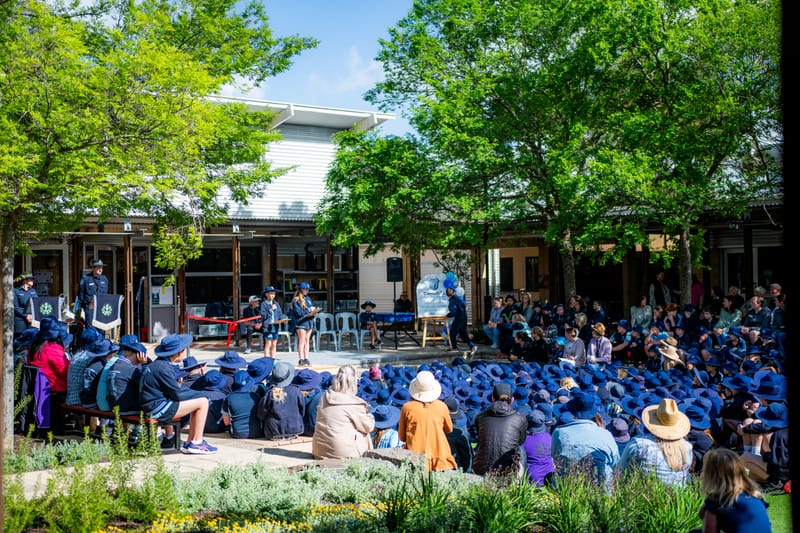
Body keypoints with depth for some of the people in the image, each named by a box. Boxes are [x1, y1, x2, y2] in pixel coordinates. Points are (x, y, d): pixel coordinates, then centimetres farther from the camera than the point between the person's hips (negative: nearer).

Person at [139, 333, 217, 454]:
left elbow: (174, 389, 17)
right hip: (158, 409, -11)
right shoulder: (163, 368, -20)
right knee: (202, 402, -9)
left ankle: (189, 443, 15)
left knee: (196, 402, 17)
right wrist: (199, 394, -2)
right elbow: (177, 394, -16)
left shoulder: (158, 363, 12)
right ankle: (196, 443, -1)